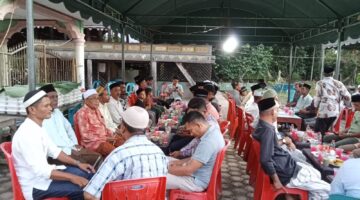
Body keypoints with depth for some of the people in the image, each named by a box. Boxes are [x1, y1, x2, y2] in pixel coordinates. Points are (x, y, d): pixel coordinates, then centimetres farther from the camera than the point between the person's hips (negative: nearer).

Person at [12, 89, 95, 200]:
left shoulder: (38, 128, 4)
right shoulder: (27, 134, -26)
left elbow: (54, 151, 12)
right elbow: (40, 171, -28)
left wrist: (78, 164, 5)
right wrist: (71, 177, -24)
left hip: (43, 172, 9)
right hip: (35, 185, -9)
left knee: (88, 174, 3)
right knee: (82, 187, -20)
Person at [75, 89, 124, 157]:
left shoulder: (96, 110, 12)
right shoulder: (82, 113, -14)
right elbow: (86, 135, -18)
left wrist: (111, 134, 0)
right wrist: (105, 139, -19)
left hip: (105, 137, 9)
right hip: (92, 141, -9)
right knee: (114, 151, -29)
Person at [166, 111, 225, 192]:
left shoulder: (208, 142, -31)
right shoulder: (213, 131, 0)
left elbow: (188, 170, -28)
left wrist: (168, 169, -13)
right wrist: (180, 162, 6)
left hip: (197, 181, -10)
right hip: (199, 173, 10)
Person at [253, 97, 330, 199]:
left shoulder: (262, 125, 3)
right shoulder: (268, 130, -28)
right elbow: (265, 160, -34)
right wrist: (276, 181, -24)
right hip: (287, 173, -10)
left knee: (316, 174, 27)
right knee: (325, 189, 0)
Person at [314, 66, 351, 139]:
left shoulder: (320, 83, -2)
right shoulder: (338, 83, 7)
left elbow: (317, 97, -6)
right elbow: (347, 96, 5)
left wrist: (316, 106, 11)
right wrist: (347, 105, 22)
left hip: (323, 112, -5)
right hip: (335, 112, 5)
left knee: (318, 132, 2)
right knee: (324, 131, 18)